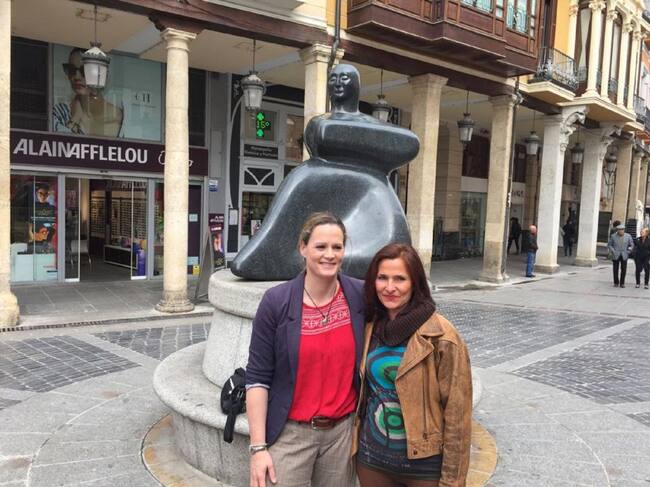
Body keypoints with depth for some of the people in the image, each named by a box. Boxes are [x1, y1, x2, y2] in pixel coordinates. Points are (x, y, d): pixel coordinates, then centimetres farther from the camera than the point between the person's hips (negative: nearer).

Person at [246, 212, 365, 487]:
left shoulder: (361, 296, -6)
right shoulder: (276, 301, -11)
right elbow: (257, 378, -8)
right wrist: (258, 447, -10)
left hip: (343, 430, 2)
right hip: (289, 433, -2)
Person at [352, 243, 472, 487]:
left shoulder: (441, 336, -17)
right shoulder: (369, 327, -1)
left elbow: (457, 414, -14)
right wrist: (355, 443, 10)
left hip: (424, 462, -4)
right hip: (371, 457, 4)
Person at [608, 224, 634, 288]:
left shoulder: (628, 236, 2)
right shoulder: (613, 236, 0)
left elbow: (632, 245, 9)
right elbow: (609, 245, 6)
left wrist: (627, 252, -1)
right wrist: (613, 251, -7)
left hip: (624, 256, 0)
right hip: (615, 256, 0)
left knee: (624, 269, -2)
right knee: (615, 270, 1)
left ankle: (622, 283, 8)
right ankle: (616, 283, 13)